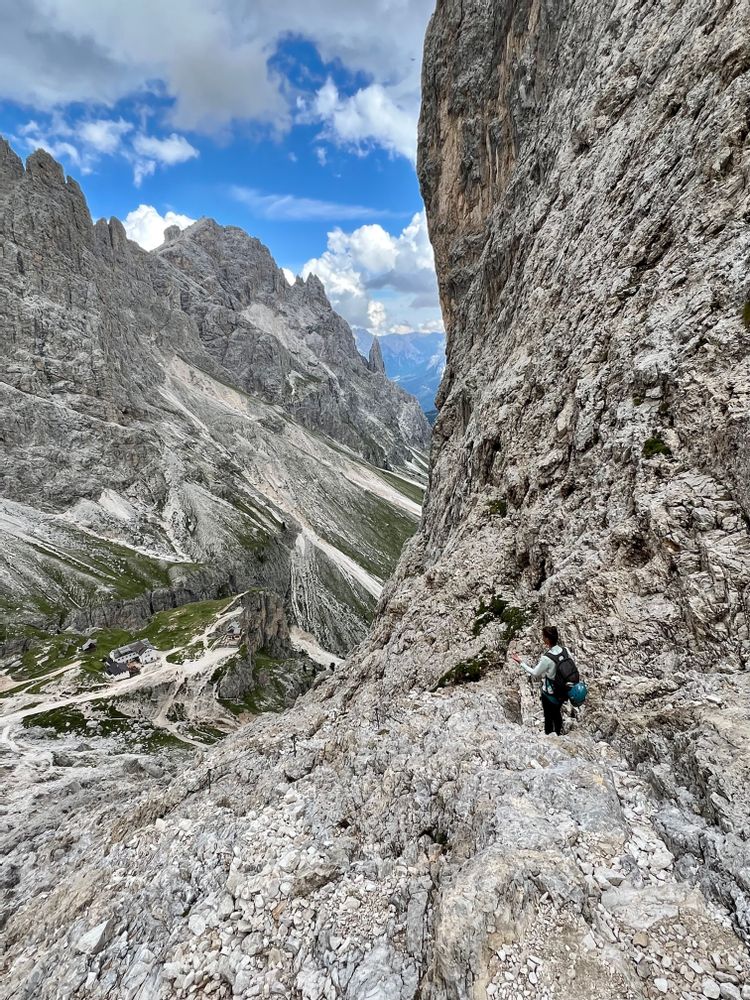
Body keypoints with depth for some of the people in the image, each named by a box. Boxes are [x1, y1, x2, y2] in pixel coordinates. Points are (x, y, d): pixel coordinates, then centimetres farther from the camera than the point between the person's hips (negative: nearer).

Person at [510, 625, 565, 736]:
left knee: (548, 717, 20)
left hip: (549, 693, -5)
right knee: (557, 714, 29)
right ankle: (558, 735, 49)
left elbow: (534, 673, -17)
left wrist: (520, 662, -10)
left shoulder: (546, 658, -34)